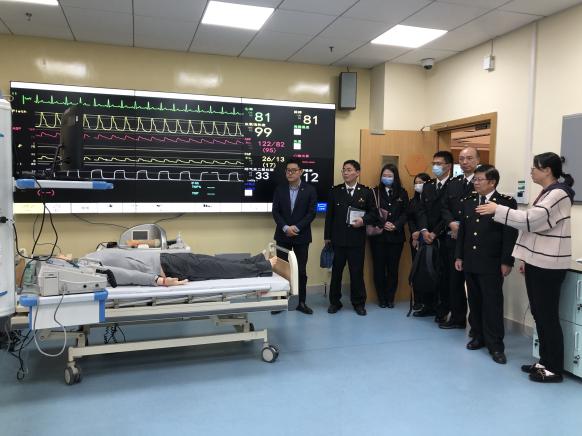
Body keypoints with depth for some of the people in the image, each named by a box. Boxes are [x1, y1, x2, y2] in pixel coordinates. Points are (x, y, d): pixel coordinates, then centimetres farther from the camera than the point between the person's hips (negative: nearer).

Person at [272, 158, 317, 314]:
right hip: (283, 235, 2)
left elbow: (311, 213, -6)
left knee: (301, 270, 4)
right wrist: (285, 227, -15)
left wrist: (296, 227, -15)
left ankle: (301, 302, 15)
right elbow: (275, 211, -1)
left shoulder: (310, 190, 0)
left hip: (301, 236, -1)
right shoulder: (279, 189, 5)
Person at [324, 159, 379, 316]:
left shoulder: (366, 192, 3)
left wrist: (363, 220, -15)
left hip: (357, 239, -1)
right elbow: (329, 214, 5)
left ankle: (358, 302, 21)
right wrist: (327, 236, 3)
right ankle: (335, 301, 23)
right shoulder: (335, 191, 5)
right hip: (338, 239, 1)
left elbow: (373, 213, 5)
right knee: (336, 271, 9)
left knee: (357, 272, 5)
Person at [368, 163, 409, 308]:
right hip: (378, 235, -1)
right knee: (379, 267, 2)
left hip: (396, 236, 1)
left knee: (393, 267, 4)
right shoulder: (375, 192, 3)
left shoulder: (402, 193, 7)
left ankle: (390, 298, 14)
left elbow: (405, 213, 2)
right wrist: (383, 224, -15)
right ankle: (381, 298, 13)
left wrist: (395, 225, -13)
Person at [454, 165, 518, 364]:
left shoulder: (506, 203, -7)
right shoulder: (467, 201, 8)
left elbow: (510, 234, -9)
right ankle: (478, 336, 27)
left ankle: (496, 346, 9)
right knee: (474, 302, 13)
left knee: (493, 304, 0)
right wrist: (459, 256, 8)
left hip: (491, 264, -5)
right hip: (470, 262, 5)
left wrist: (506, 262, -11)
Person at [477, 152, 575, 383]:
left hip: (548, 265, -10)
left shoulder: (558, 194, -14)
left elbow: (531, 219, -23)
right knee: (539, 314, 13)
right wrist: (525, 259, 17)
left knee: (548, 315, -2)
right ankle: (545, 361, 24)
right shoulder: (546, 193, 16)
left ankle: (554, 368, 9)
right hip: (537, 262, 10)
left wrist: (498, 210, -17)